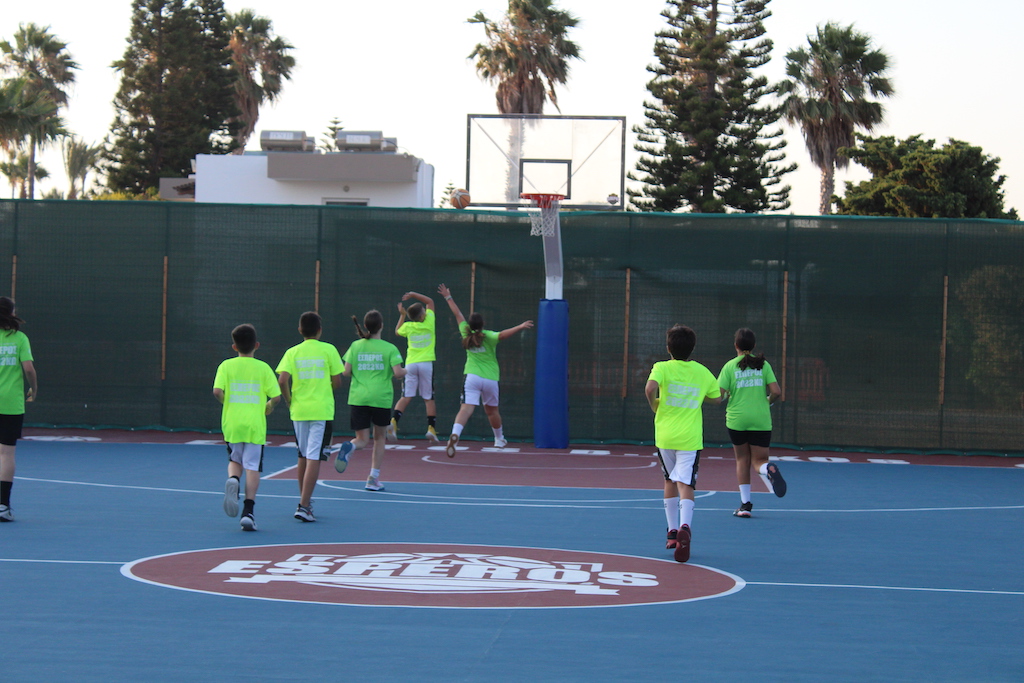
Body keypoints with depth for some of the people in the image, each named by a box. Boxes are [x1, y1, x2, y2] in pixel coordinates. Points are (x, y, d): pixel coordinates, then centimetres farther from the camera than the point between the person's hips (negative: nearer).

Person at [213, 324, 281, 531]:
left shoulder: (226, 366, 1)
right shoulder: (263, 368, 0)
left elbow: (217, 391, -12)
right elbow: (276, 396, -3)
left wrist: (227, 403, 8)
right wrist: (268, 407, 19)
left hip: (232, 423, 1)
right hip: (255, 425, -1)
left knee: (235, 460, 21)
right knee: (252, 467, 0)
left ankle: (232, 480, -12)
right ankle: (248, 511, -8)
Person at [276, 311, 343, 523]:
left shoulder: (293, 352, 2)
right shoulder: (328, 350, -1)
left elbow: (282, 380, -9)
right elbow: (337, 382, -1)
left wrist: (289, 402, 5)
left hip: (299, 410, 3)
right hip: (322, 410, -3)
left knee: (303, 456, 18)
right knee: (314, 458, -5)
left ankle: (304, 501, 27)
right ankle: (304, 506, -14)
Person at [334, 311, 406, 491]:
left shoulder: (355, 346, 3)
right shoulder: (389, 348, -4)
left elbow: (346, 372, 0)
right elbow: (398, 373, -12)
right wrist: (406, 371, 11)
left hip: (358, 398, 2)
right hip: (381, 398, -2)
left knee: (362, 439, 7)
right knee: (379, 438, 16)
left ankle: (349, 447, -29)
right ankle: (374, 478, 12)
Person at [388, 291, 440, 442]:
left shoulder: (408, 326, 3)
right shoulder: (429, 322, 0)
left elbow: (397, 331, 27)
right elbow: (430, 301, 16)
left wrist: (402, 315, 29)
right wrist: (413, 295, 13)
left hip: (410, 364, 1)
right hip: (426, 363, -1)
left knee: (406, 397, 0)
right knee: (429, 398, 5)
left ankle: (393, 421, -20)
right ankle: (431, 428, -2)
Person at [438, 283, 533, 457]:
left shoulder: (466, 334, 3)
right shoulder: (487, 336, -5)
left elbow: (457, 314, 13)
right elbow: (503, 335, -24)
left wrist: (448, 297, 23)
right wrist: (519, 327, -25)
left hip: (472, 377, 0)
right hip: (491, 379, 0)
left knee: (466, 409, -15)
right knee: (492, 410, 20)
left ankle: (455, 434, -39)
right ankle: (499, 439, 39)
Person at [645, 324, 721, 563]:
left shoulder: (662, 368, -3)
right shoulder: (702, 372, 5)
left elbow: (650, 388, -22)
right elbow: (717, 398, 17)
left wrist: (654, 405, -3)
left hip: (665, 435, 0)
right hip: (691, 437, 0)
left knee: (670, 481, 19)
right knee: (685, 483, -7)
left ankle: (673, 531, 24)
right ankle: (685, 527, -32)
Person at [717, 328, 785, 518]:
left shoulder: (730, 366, -2)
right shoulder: (763, 365, 2)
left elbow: (718, 395, -8)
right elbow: (776, 392, -4)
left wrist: (727, 396, 15)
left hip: (737, 419, -1)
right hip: (761, 420, 1)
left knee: (742, 459, 15)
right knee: (759, 460, 9)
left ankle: (745, 503, 10)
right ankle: (768, 469, -29)